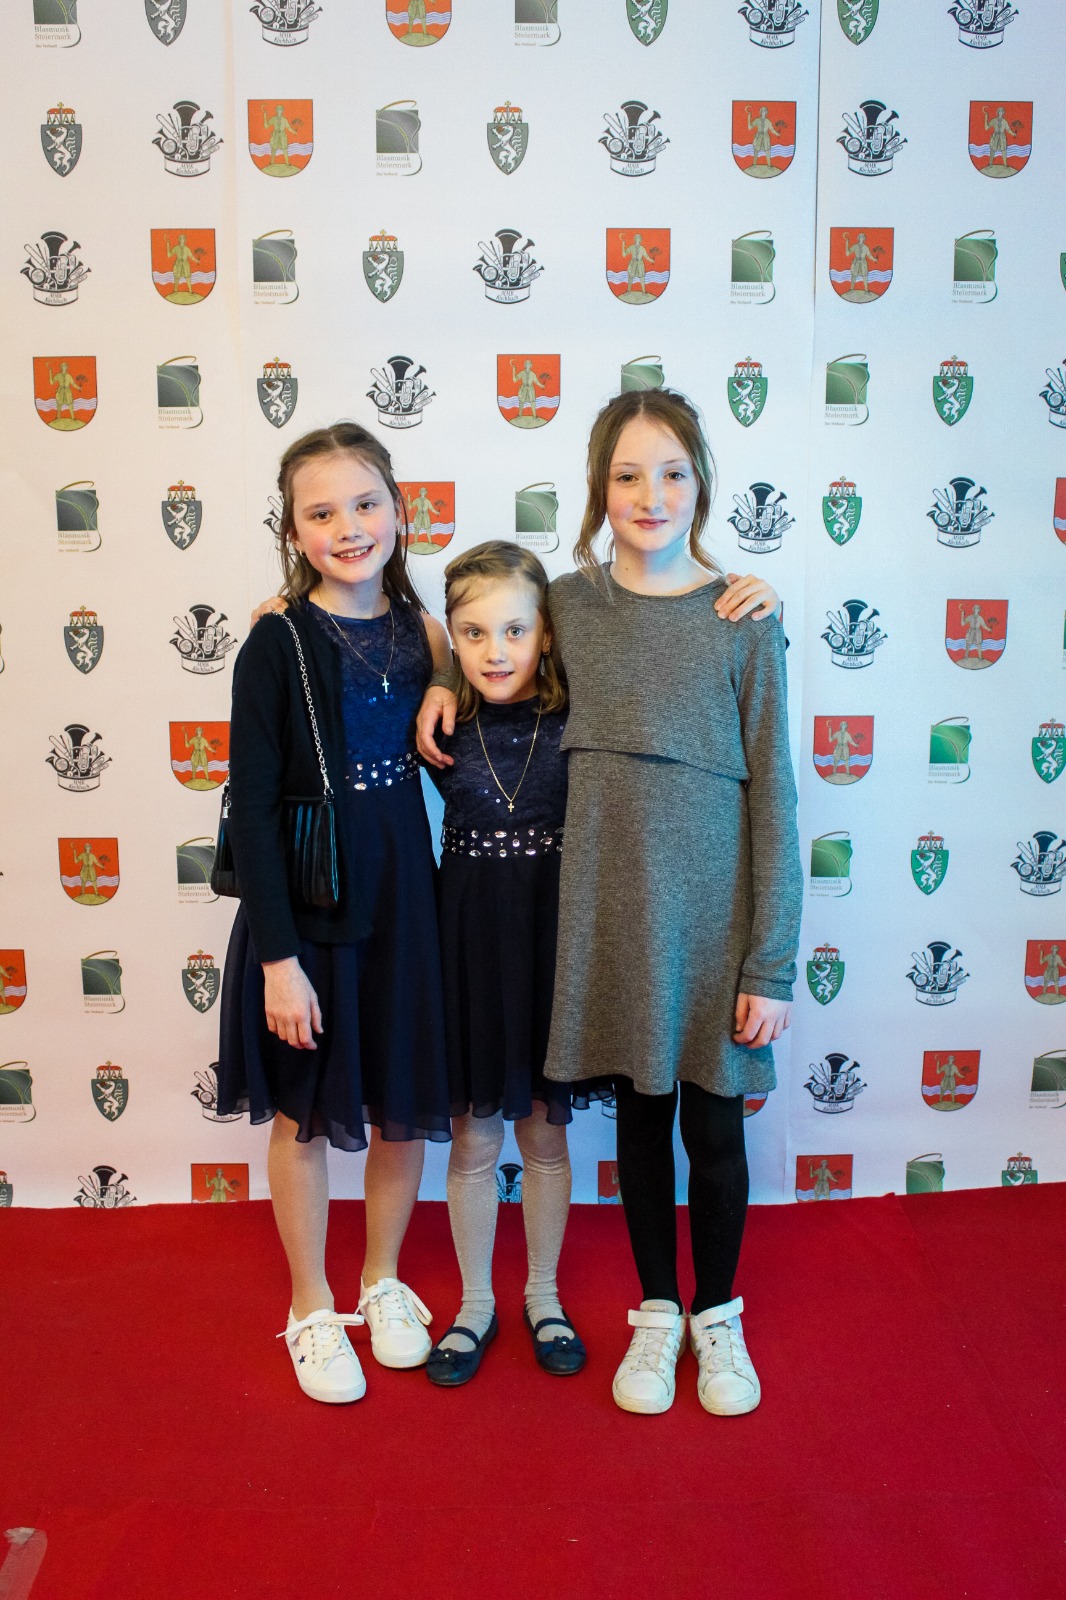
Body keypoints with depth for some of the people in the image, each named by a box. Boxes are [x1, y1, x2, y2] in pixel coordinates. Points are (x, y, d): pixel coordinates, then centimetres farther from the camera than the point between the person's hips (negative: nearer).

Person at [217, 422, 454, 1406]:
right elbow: (252, 808, -12)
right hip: (304, 907, -4)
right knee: (304, 1113, 11)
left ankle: (384, 1283, 39)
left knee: (405, 1104, 15)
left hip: (402, 898, 4)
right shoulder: (278, 644, -11)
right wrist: (277, 956, -15)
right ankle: (313, 1308, 33)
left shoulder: (418, 630, 2)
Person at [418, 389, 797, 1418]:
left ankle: (716, 1314, 36)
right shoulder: (569, 603, 1)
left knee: (714, 1129, 11)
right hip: (608, 901, 2)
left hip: (712, 907, -2)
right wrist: (446, 679, 1)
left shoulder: (741, 619, -6)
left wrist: (772, 963, -7)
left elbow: (772, 792, -6)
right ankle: (656, 1312, 36)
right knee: (640, 1118, 15)